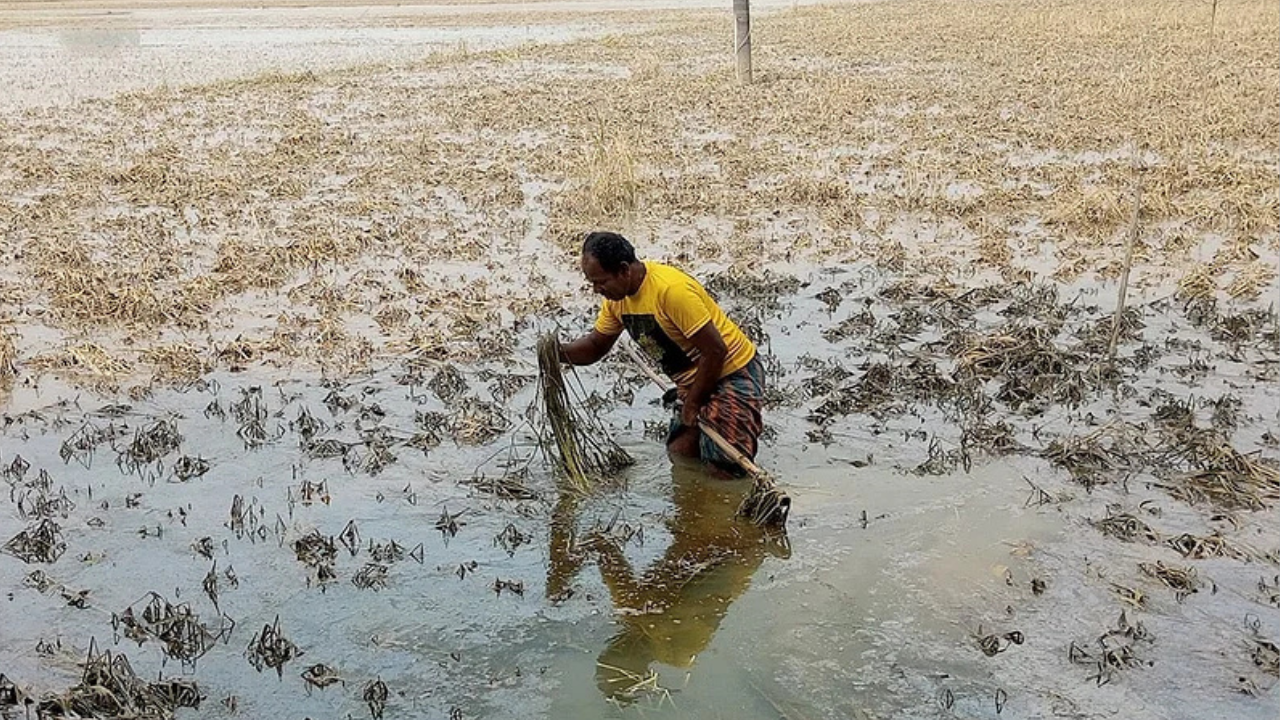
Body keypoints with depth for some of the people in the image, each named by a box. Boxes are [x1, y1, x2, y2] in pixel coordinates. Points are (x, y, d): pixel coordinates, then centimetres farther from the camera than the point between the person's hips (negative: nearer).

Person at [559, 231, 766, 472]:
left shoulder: (671, 289, -30)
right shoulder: (617, 296, -2)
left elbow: (715, 351, -26)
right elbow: (596, 345, 10)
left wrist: (692, 403, -15)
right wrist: (561, 351, -11)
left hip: (734, 374, -9)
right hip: (696, 382, 9)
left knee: (723, 467, -13)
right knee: (678, 457, 10)